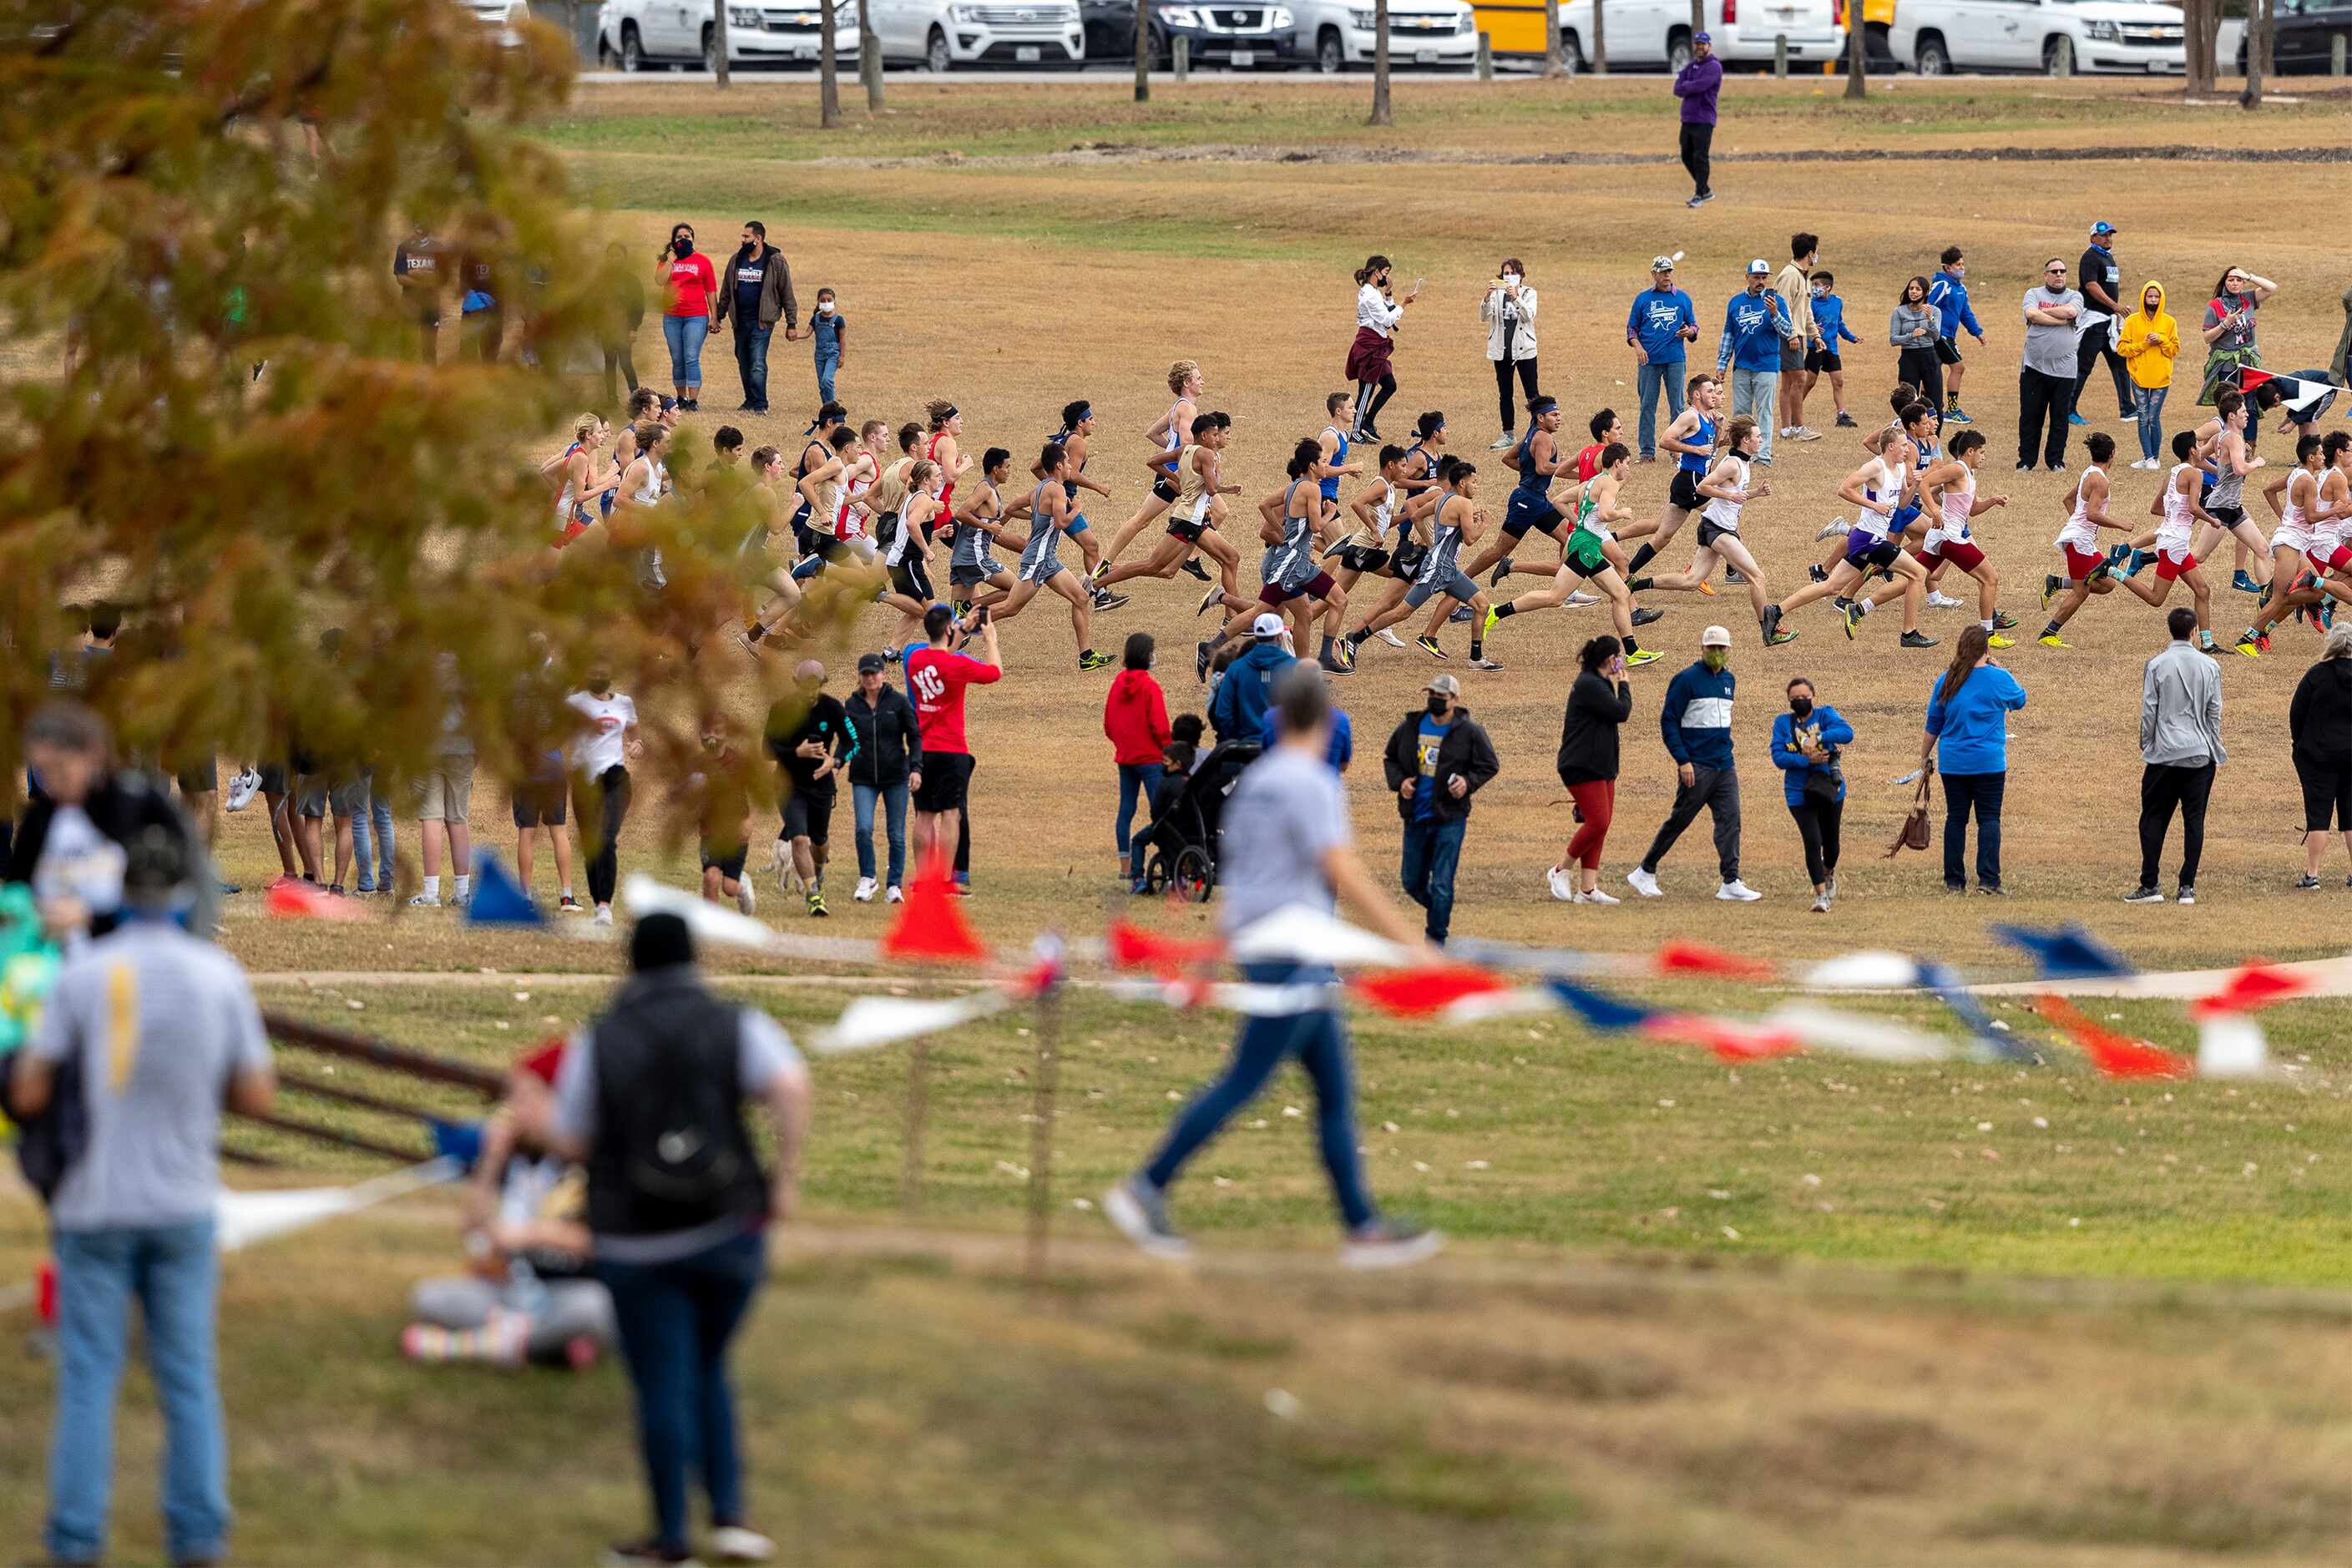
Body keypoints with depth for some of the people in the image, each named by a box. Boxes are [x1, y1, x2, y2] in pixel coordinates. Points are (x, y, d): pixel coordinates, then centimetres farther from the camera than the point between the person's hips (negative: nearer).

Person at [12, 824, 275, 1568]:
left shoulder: (83, 975, -9)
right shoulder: (220, 977, -4)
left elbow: (28, 1094, -8)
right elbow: (258, 1095, 1)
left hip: (94, 1202, -1)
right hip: (182, 1201, 1)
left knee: (89, 1373, 4)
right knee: (188, 1373, 9)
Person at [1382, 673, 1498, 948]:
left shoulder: (1469, 731, -5)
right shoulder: (1410, 727, 3)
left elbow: (1489, 766, 3)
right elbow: (1390, 759, 16)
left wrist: (1469, 782, -15)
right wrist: (1399, 782, -4)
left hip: (1450, 818, -4)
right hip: (1415, 817, 4)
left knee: (1441, 884, -7)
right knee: (1413, 882, 12)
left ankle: (1435, 941, 4)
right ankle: (1440, 915, 40)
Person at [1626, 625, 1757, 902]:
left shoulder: (1729, 680, 14)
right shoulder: (1686, 680, -9)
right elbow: (1669, 721, -10)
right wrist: (1683, 761, -15)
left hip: (1724, 766, 6)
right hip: (1697, 767, -6)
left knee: (1730, 821, -2)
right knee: (1679, 820, 0)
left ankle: (1731, 884, -3)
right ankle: (1645, 873, 13)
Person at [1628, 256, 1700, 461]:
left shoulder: (1682, 298, 9)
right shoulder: (1643, 298, 8)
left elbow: (1694, 326, 14)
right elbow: (1632, 328, 10)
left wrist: (1689, 332, -10)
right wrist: (1638, 347, -7)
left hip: (1675, 359, 0)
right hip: (1649, 360, 0)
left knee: (1677, 406, -1)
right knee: (1648, 406, 1)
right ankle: (1647, 451, 6)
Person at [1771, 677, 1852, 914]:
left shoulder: (1824, 714, -2)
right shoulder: (1782, 723, 1)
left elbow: (1847, 733, -19)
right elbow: (1779, 757, -9)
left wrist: (1818, 738, -31)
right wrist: (1808, 760, -21)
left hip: (1830, 788, 1)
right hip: (1800, 794, -1)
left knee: (1830, 841, 15)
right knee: (1812, 842, -11)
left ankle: (1829, 873, 47)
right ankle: (1820, 894, -1)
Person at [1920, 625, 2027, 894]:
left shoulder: (1945, 681, 1)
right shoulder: (1999, 679, -6)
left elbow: (1932, 725, 7)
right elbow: (2019, 700, 15)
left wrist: (1925, 756, 18)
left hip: (1953, 762, 2)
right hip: (1989, 761, -2)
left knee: (1956, 819, 9)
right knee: (1989, 819, 1)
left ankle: (1954, 881, 9)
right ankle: (1988, 879, -9)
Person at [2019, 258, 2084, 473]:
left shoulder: (2074, 297, 9)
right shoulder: (2034, 294, 7)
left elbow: (2071, 312, -13)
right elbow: (2032, 314, -13)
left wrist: (2042, 311, -4)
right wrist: (2061, 320, -10)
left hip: (2063, 368, 1)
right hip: (2034, 366, -1)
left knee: (2060, 418, 3)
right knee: (2030, 417, 1)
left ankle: (2055, 461, 13)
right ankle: (2026, 461, 9)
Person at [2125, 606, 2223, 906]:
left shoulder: (2158, 665, -4)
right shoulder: (2209, 667, 3)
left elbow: (2148, 712, -3)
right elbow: (2214, 712, 8)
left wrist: (2146, 745, 10)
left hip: (2164, 755, -2)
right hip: (2201, 754, 2)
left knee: (2154, 819, 3)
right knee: (2194, 819, 4)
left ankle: (2149, 885, -2)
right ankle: (2188, 886, 1)